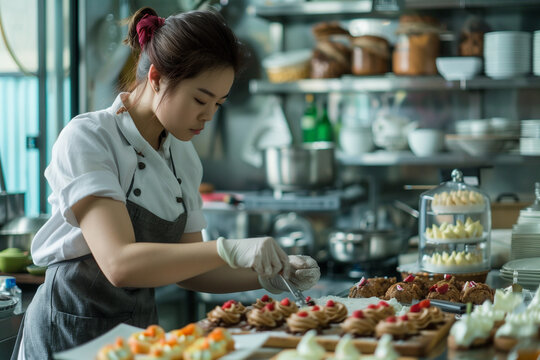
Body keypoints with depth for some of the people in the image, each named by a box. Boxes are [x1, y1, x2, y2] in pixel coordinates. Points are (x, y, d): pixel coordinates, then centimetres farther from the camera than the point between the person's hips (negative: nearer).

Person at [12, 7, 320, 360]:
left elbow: (187, 268, 9)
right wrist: (230, 250, -34)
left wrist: (269, 276, -5)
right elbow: (119, 264, -26)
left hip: (141, 329, 5)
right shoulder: (86, 138, -14)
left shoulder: (184, 157, 7)